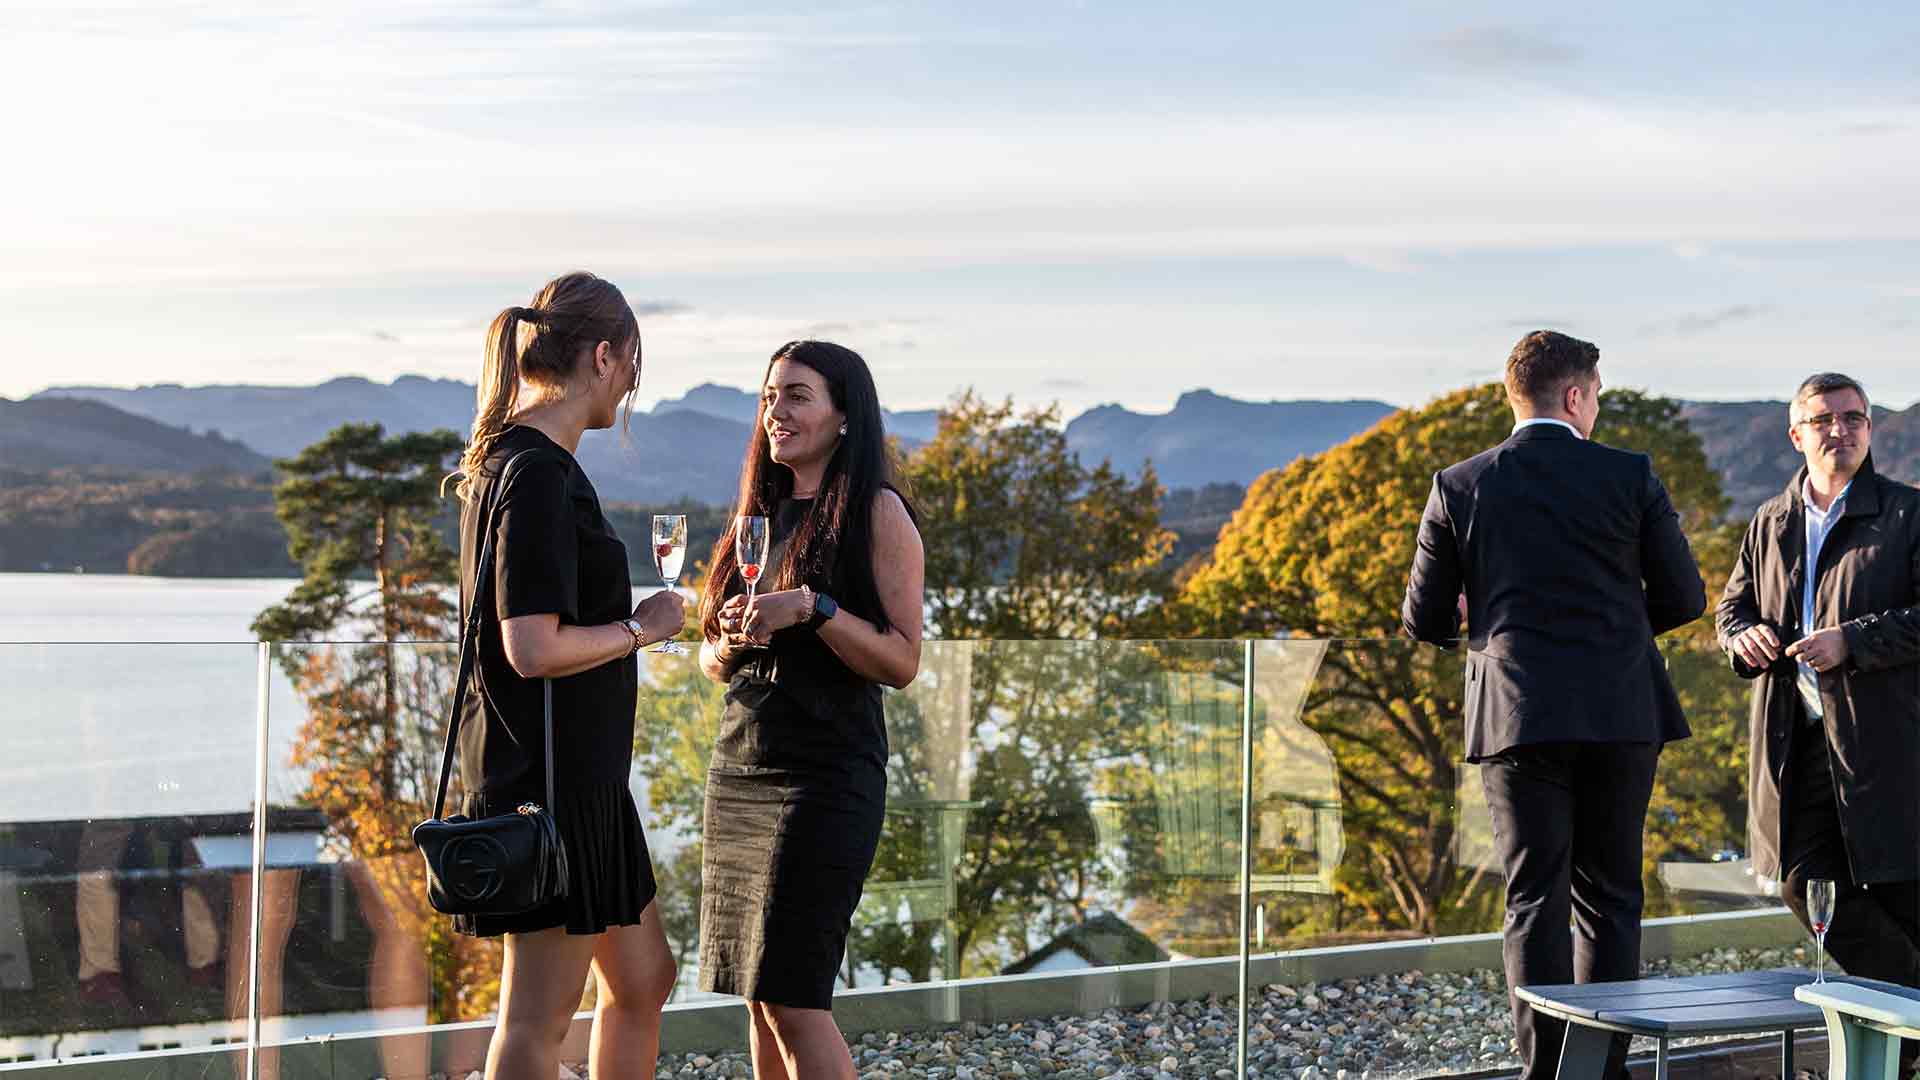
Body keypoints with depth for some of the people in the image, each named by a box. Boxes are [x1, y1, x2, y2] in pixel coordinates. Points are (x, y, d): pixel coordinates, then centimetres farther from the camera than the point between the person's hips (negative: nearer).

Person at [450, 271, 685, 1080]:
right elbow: (533, 649, -25)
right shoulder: (539, 476, -18)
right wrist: (641, 627, -11)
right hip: (549, 776, -10)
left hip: (578, 775, 10)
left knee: (643, 980, 18)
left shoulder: (506, 462, 13)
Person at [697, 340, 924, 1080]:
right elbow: (712, 665, 20)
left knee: (792, 995, -9)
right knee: (759, 996, 7)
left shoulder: (877, 512, -4)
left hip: (825, 776, -7)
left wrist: (813, 607, -21)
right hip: (739, 769, 7)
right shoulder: (763, 517, 16)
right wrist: (731, 638, -3)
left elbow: (903, 663, -10)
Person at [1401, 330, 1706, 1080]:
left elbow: (1424, 619, 3)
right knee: (1609, 897, 11)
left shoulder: (1459, 487, 0)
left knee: (1534, 898, 4)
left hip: (1516, 714, 0)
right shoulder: (1631, 477, -1)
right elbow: (1683, 598, 4)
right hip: (1619, 713, 0)